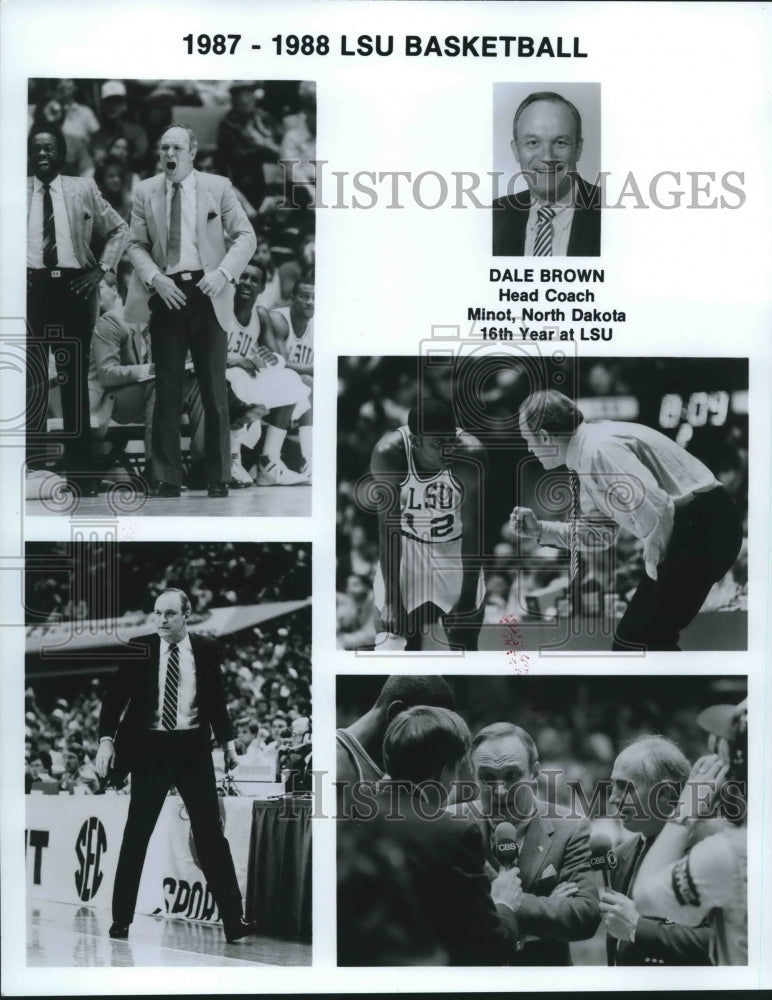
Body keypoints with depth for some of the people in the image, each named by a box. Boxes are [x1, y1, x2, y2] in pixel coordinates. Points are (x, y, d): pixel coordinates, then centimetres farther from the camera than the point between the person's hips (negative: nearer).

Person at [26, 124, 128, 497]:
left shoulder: (83, 189, 6)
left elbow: (118, 230, 12)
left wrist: (101, 270, 2)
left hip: (73, 288, 0)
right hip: (31, 287, 0)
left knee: (76, 379, 5)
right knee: (31, 379, -1)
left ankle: (80, 472, 11)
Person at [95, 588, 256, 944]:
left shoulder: (206, 649, 2)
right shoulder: (139, 648, -1)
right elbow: (115, 695, -1)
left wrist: (227, 741, 9)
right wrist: (106, 738, -11)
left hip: (192, 748, 1)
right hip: (150, 747, 0)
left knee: (210, 833, 0)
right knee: (136, 834, 3)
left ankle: (233, 919, 3)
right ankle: (121, 918, 14)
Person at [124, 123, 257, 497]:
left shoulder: (217, 187, 2)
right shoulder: (145, 192, 6)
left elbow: (245, 236, 1)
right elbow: (136, 244, 7)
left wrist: (223, 272, -14)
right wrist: (155, 278, -10)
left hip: (207, 294, -1)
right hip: (166, 295, 1)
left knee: (214, 390, 3)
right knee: (167, 390, 5)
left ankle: (218, 479, 12)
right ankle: (166, 479, 11)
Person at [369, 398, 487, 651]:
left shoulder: (471, 454, -27)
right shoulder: (388, 453, -27)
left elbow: (472, 531, -19)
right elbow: (388, 529, -21)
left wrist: (468, 598, -19)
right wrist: (392, 599, -22)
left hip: (456, 549, 1)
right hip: (406, 546, 0)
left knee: (464, 648, 6)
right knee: (392, 648, -6)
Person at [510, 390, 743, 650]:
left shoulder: (598, 449, -18)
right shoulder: (587, 456, 15)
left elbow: (654, 509, -28)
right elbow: (600, 533, 22)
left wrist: (654, 563, -12)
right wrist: (540, 530, 14)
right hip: (695, 530, 10)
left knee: (633, 641, -6)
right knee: (651, 636, 19)